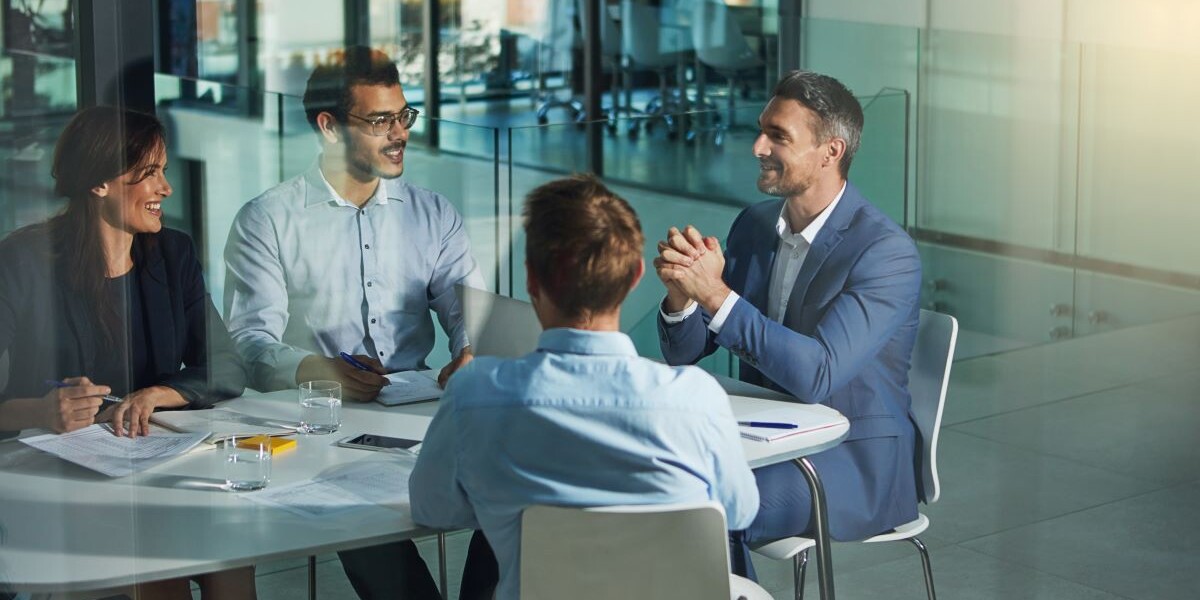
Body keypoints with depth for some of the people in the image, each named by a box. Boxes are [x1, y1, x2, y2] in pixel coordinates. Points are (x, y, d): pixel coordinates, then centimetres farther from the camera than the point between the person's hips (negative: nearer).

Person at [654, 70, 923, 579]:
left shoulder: (887, 252, -17)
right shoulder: (753, 224, 5)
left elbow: (817, 375, -28)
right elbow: (684, 353, 5)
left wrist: (716, 294, -32)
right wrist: (681, 291, -18)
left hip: (855, 461, -7)